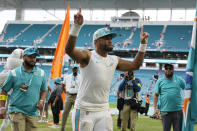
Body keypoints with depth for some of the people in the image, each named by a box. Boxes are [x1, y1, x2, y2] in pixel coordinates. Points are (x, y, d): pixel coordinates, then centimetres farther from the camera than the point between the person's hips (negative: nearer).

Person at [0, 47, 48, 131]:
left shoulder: (41, 73, 9)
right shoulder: (14, 73, 1)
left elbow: (44, 90, 20)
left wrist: (41, 101, 0)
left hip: (32, 112, 3)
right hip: (16, 111, -3)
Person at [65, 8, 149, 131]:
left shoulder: (114, 60, 11)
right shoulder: (87, 56, -9)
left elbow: (135, 65, 21)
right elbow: (69, 49, -27)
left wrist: (143, 44, 14)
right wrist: (77, 26, -38)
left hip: (103, 111, 6)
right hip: (84, 110, -6)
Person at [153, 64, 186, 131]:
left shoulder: (179, 79, 7)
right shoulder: (160, 81, 5)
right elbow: (156, 95, 4)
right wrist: (155, 108, -5)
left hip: (178, 110, 1)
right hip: (165, 111, -1)